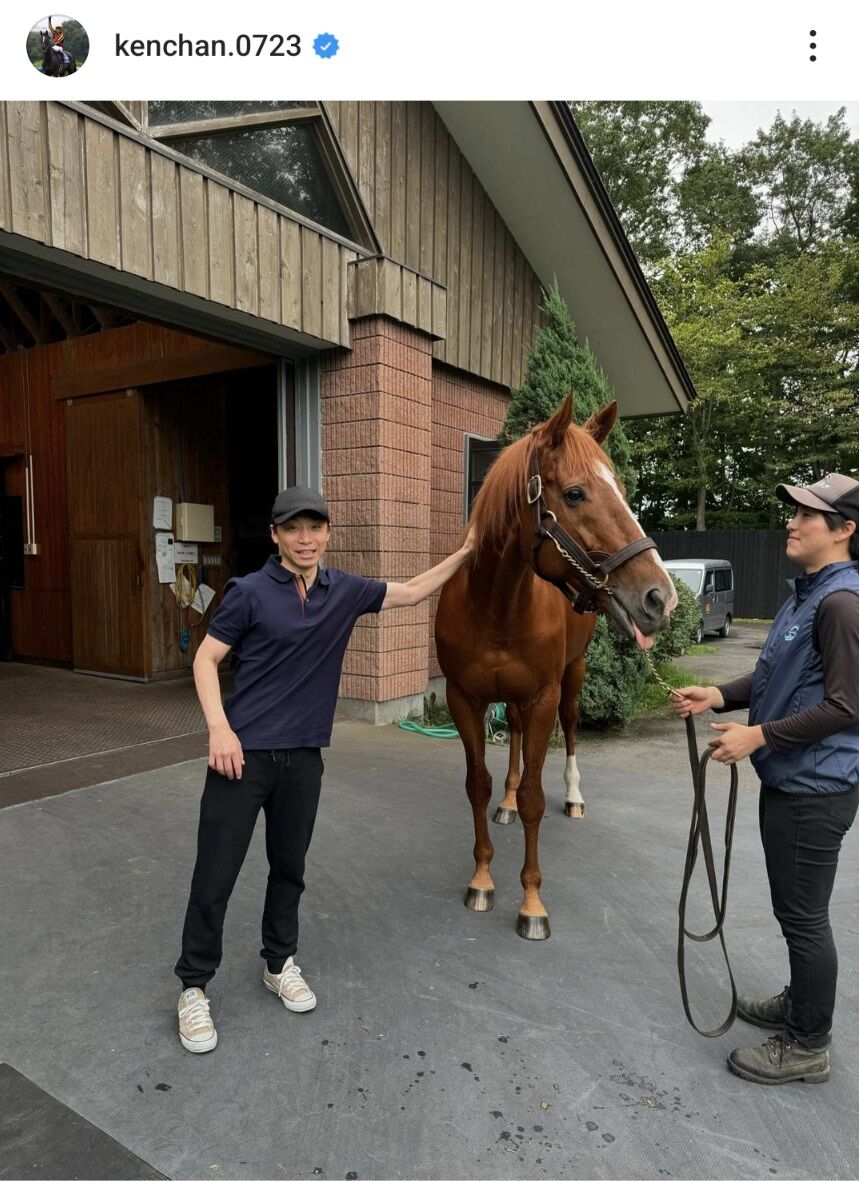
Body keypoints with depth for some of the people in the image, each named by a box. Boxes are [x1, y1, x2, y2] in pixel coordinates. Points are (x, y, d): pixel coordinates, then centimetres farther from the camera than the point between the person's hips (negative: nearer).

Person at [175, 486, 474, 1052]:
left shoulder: (346, 591, 3)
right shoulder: (250, 592, -9)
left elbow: (412, 592, 14)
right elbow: (206, 659, -6)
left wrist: (464, 553, 11)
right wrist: (219, 728, -17)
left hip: (303, 757, 4)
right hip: (243, 753, -4)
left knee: (289, 868, 18)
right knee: (215, 876, 4)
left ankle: (280, 963, 40)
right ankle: (194, 986, 24)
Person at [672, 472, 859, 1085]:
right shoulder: (809, 593, 10)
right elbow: (777, 675, 17)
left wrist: (759, 736, -22)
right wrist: (719, 696, 3)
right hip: (791, 781, 10)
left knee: (804, 916, 6)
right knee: (797, 909, 24)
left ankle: (809, 1047, 24)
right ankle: (800, 1003, 43)